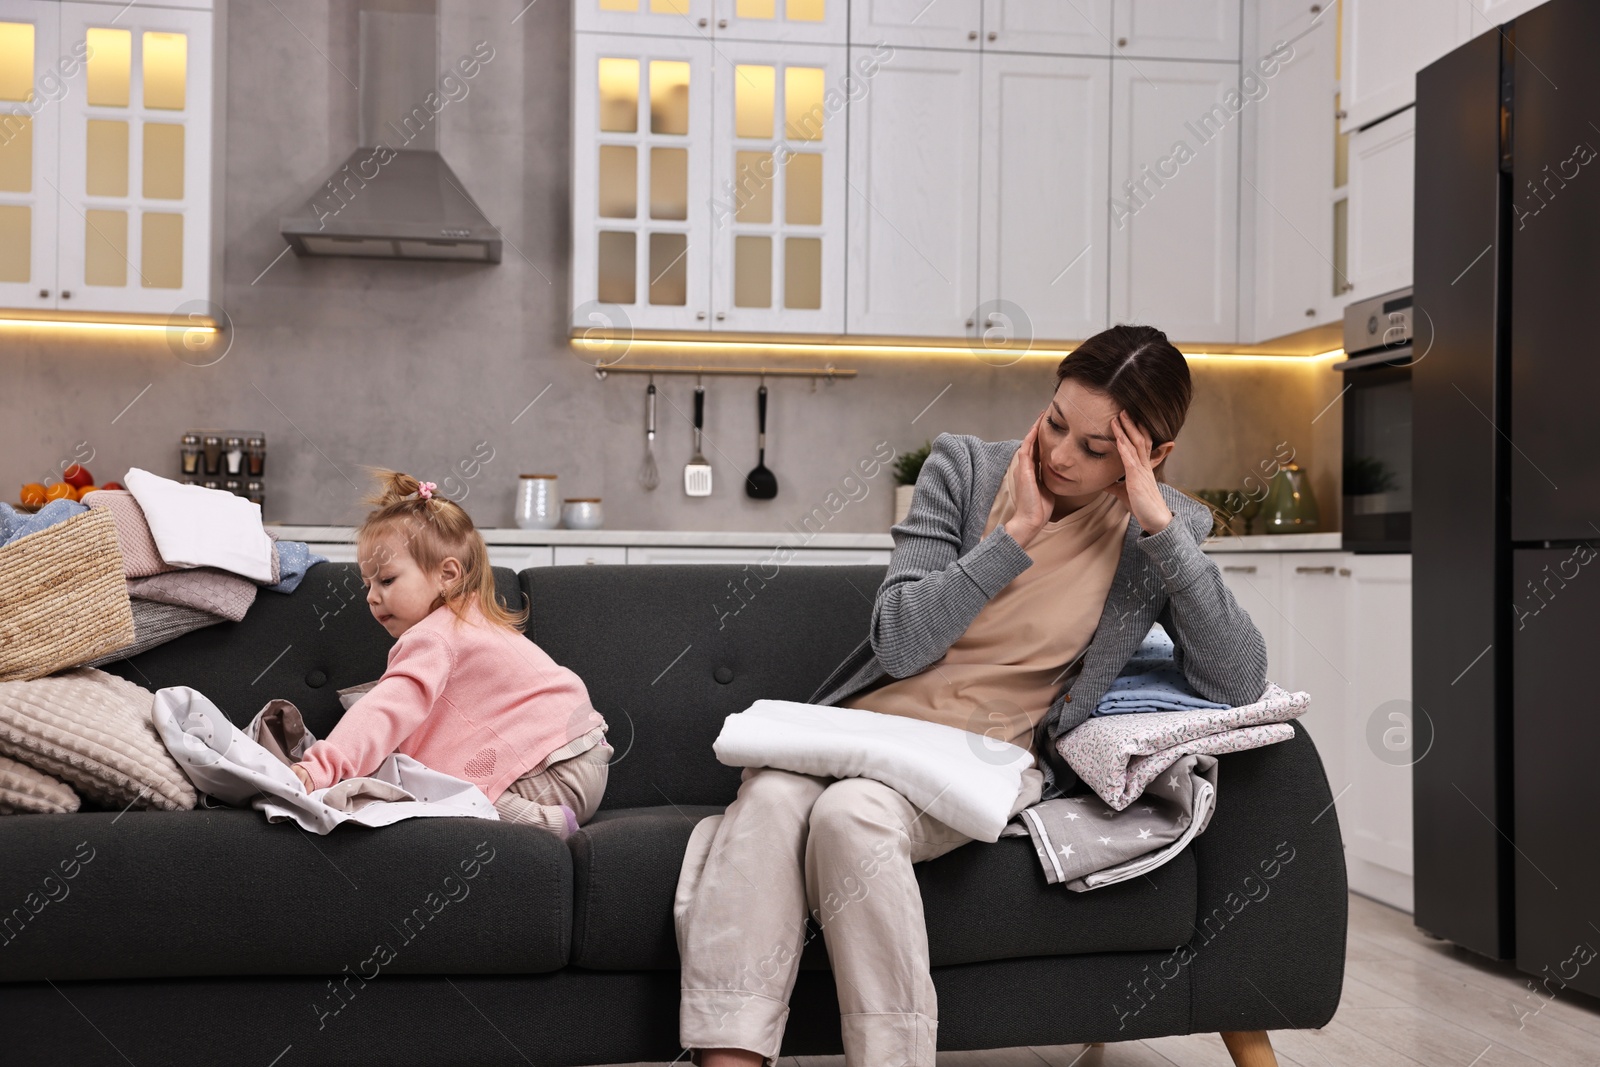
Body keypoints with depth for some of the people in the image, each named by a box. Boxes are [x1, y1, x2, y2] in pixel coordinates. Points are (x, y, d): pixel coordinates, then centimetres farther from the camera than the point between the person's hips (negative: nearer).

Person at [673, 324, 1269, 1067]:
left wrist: (1163, 529, -15)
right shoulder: (965, 468, 2)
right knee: (771, 794, -33)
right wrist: (1013, 533, -12)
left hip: (993, 756, -1)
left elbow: (1238, 687, -10)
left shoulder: (1164, 530, 3)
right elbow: (899, 643, -6)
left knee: (852, 812, -34)